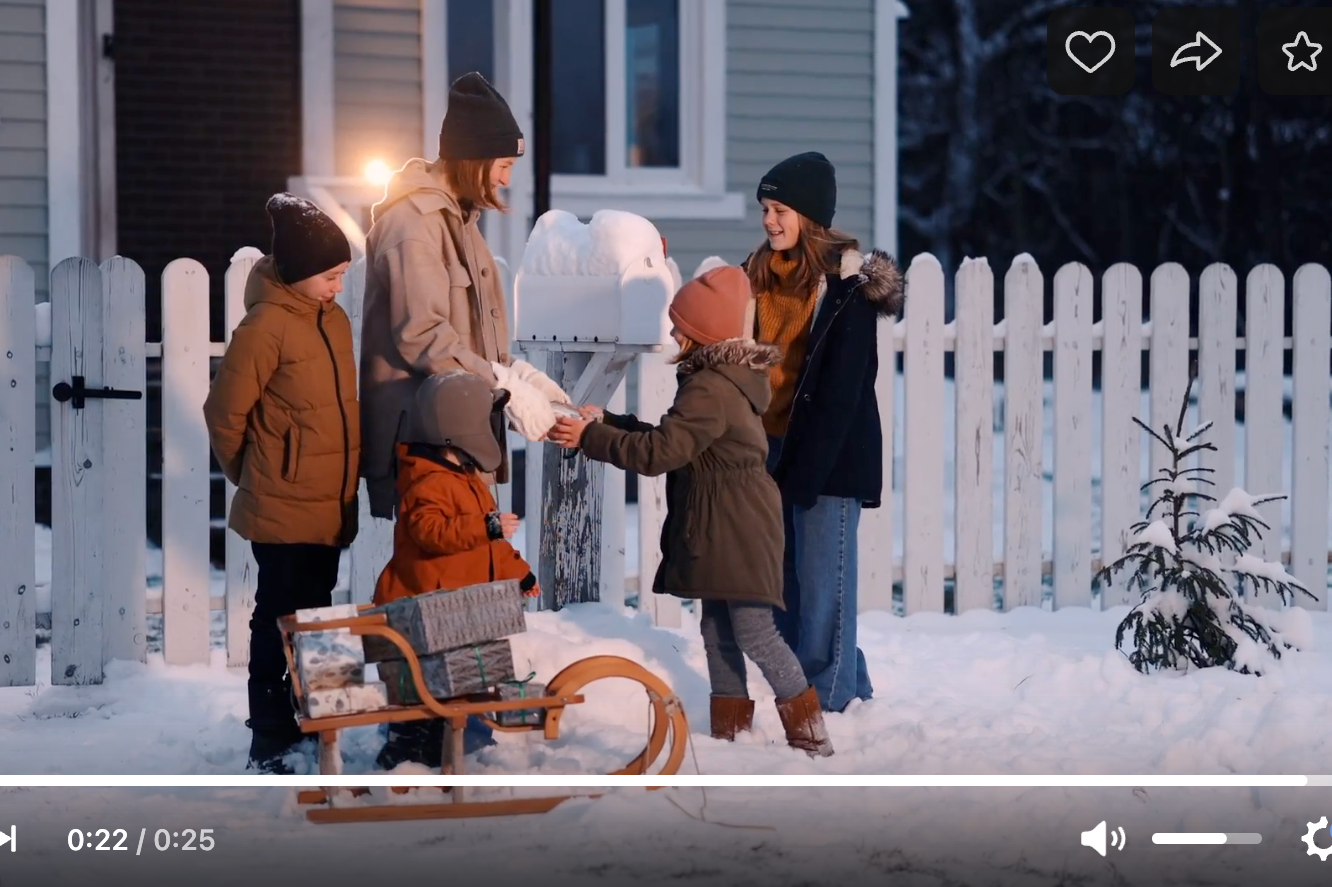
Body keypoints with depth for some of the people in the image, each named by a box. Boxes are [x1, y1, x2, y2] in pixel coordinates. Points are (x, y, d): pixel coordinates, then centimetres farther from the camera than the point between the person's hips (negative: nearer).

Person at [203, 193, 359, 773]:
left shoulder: (335, 322, 8)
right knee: (280, 620, -1)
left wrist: (345, 481, 17)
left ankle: (306, 726, 26)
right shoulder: (266, 325, -16)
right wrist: (254, 477, 2)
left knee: (315, 616, 15)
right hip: (283, 508, -7)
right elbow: (225, 413, -11)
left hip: (331, 504, 7)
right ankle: (269, 743, 5)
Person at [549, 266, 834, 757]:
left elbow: (658, 452, -26)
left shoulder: (712, 390, -22)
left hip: (739, 531, -11)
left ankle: (810, 733, -2)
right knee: (717, 632, 13)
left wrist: (590, 437, -18)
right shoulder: (721, 378, 13)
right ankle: (730, 729, 20)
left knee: (754, 632, -8)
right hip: (718, 531, 11)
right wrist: (606, 422, 13)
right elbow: (669, 439, 18)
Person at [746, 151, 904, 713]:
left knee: (821, 578, -4)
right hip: (771, 446, 8)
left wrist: (806, 468, -18)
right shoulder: (762, 273, 11)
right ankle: (849, 683, 21)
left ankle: (828, 699, 4)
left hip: (829, 454, -8)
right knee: (781, 577, 10)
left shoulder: (847, 284, -11)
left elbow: (841, 387, -15)